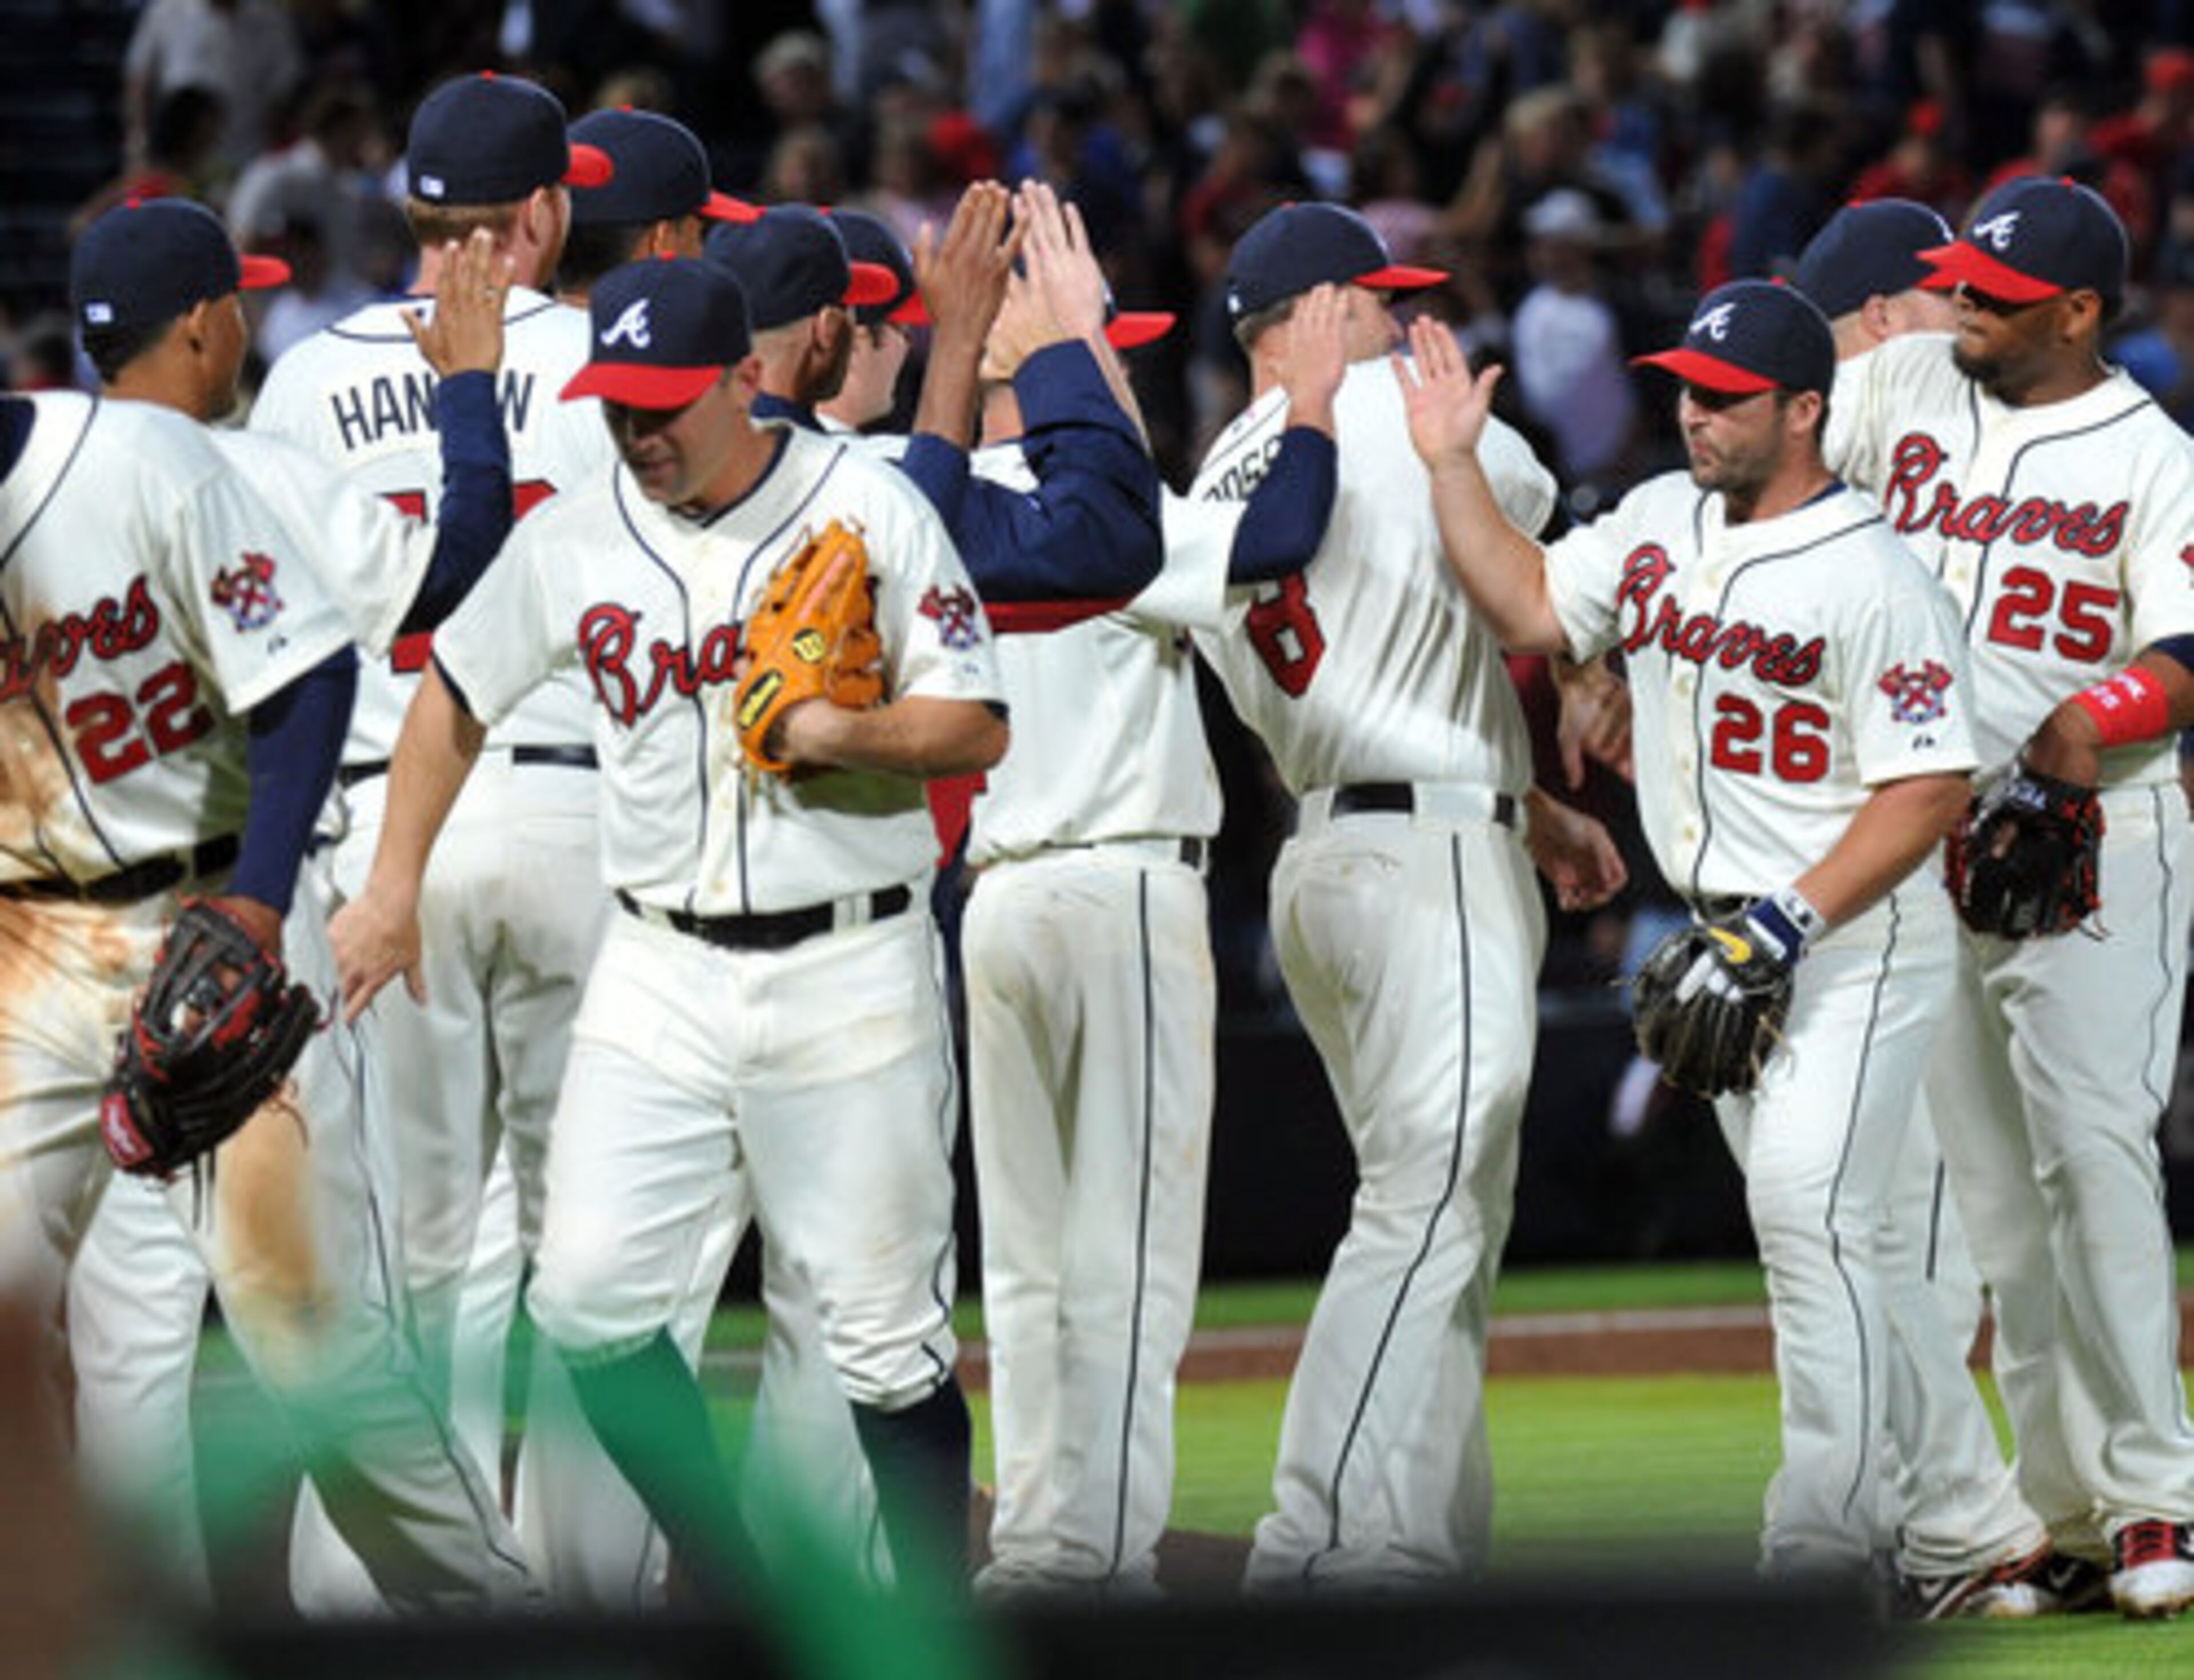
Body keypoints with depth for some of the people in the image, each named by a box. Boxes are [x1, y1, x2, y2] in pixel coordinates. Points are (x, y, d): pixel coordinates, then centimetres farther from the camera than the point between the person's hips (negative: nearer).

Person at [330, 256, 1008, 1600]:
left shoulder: (870, 511, -6)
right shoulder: (574, 543, 5)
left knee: (885, 1326, -1)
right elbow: (458, 695, 19)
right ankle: (731, 1596, 6)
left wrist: (843, 733, -24)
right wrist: (393, 893, 16)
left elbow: (979, 729, -6)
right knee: (589, 1296, -7)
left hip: (849, 970, -3)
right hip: (661, 972, 3)